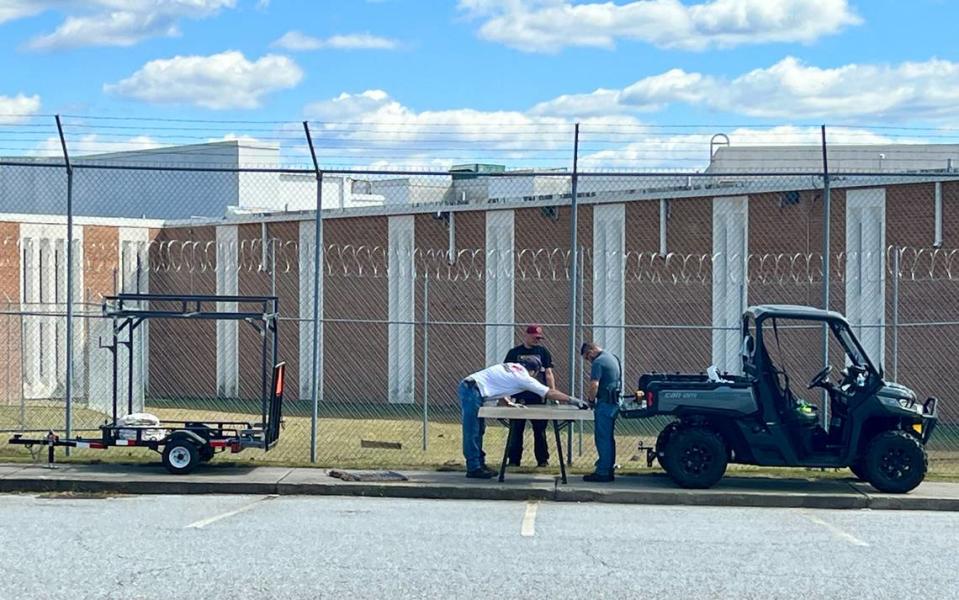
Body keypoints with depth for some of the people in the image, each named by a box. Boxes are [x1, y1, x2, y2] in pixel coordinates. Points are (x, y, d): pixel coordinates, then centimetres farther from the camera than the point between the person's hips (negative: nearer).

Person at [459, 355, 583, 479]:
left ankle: (479, 464, 18)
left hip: (469, 384, 9)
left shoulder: (512, 367, 15)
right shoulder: (523, 377, -8)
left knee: (478, 430, 14)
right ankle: (473, 468, -1)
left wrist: (508, 403, 9)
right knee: (472, 433, -4)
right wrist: (571, 400, 1)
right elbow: (550, 393, -5)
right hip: (472, 390, -9)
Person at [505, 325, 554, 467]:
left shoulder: (543, 352, 8)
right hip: (519, 398, 0)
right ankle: (514, 460, 10)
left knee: (540, 430, 2)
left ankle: (543, 460, 9)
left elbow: (548, 374, 5)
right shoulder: (514, 353, 8)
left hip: (538, 398, 0)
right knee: (516, 430, 3)